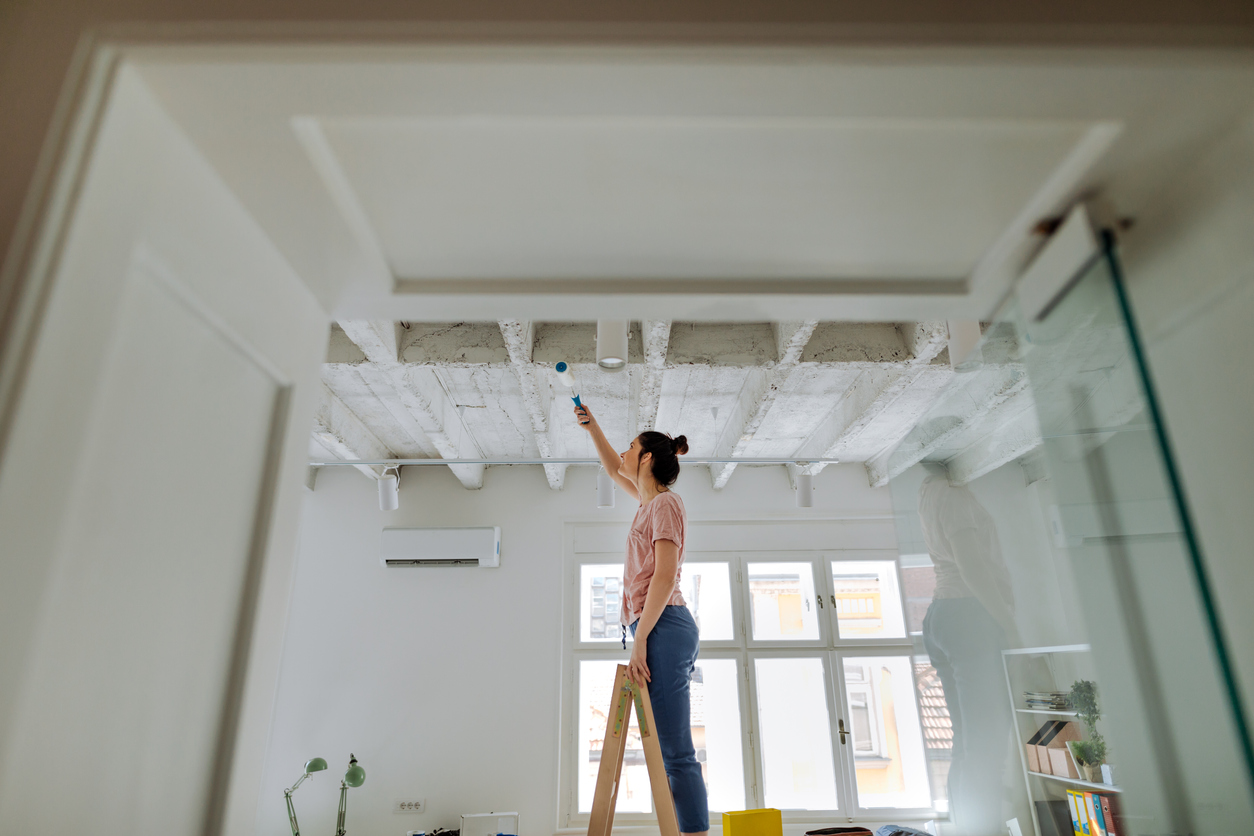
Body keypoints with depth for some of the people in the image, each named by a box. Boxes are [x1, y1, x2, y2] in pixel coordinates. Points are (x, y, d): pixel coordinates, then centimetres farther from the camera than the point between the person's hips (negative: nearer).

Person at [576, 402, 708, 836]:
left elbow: (665, 577, -16)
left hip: (663, 626, -10)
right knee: (671, 751, 7)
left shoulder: (664, 503, -6)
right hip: (661, 629, 10)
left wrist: (640, 639, -20)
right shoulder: (652, 501, 20)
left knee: (674, 752, -12)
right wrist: (592, 428, 36)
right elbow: (614, 470, 39)